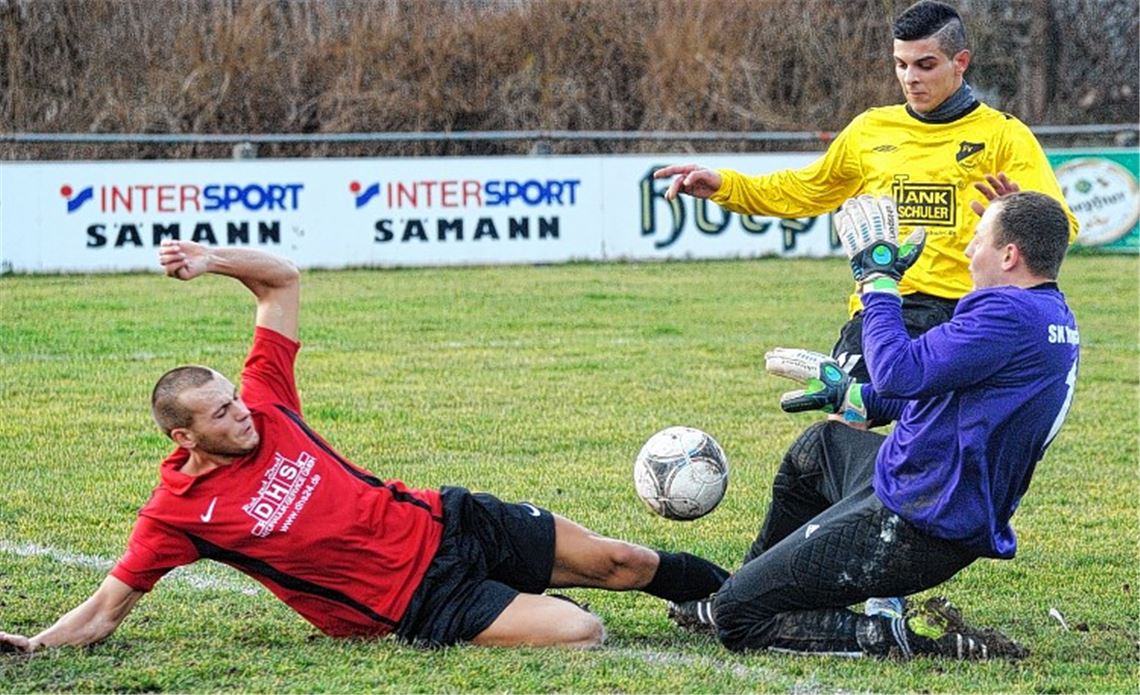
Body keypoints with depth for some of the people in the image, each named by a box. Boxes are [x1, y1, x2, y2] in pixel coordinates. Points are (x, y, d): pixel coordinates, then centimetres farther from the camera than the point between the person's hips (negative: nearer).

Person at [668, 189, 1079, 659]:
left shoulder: (1009, 313, -23)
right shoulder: (1053, 319, 10)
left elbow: (900, 373, -28)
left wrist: (878, 282, -12)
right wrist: (851, 395, 29)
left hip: (912, 525, -11)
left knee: (737, 619, -8)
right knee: (820, 444, 38)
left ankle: (906, 637, -13)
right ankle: (747, 588, 44)